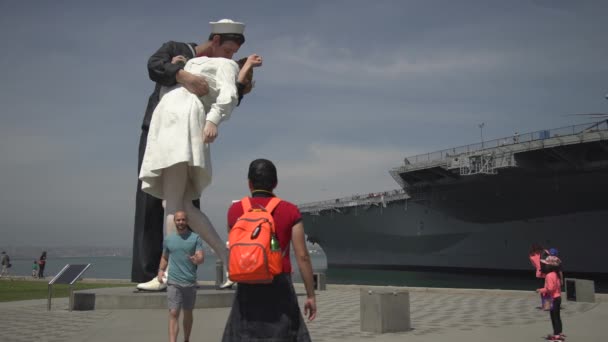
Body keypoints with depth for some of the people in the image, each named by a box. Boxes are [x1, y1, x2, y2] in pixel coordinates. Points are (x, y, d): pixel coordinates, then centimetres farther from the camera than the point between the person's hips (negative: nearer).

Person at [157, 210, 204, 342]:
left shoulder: (195, 238, 1)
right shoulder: (168, 238, 7)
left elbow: (201, 257, -7)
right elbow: (165, 257, 18)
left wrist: (197, 259, -30)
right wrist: (161, 270, 0)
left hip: (190, 282, 0)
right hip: (173, 282, 0)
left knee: (188, 313, 13)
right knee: (174, 313, -9)